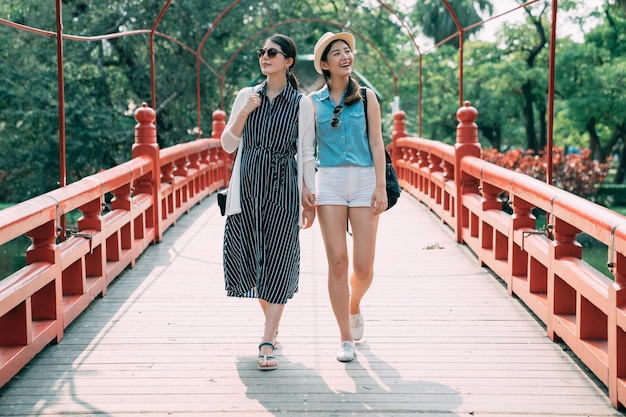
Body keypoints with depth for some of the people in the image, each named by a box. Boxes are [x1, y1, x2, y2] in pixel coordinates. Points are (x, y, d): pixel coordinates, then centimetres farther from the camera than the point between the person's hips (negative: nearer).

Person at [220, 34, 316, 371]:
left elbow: (307, 154, 3)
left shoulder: (301, 103, 2)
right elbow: (227, 144, 7)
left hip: (283, 188, -3)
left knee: (277, 262, -5)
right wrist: (244, 112, -8)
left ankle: (267, 343, -4)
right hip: (247, 186, 3)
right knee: (248, 258, 6)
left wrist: (310, 198, 0)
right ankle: (272, 323, 30)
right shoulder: (247, 96, 9)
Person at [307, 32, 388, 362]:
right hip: (329, 182, 0)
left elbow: (376, 143, 3)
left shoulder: (366, 96, 6)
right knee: (337, 261, -4)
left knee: (363, 266, -3)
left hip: (364, 180, 0)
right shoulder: (313, 102, 8)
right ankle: (346, 338, 6)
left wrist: (381, 186, -6)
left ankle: (354, 306, 31)